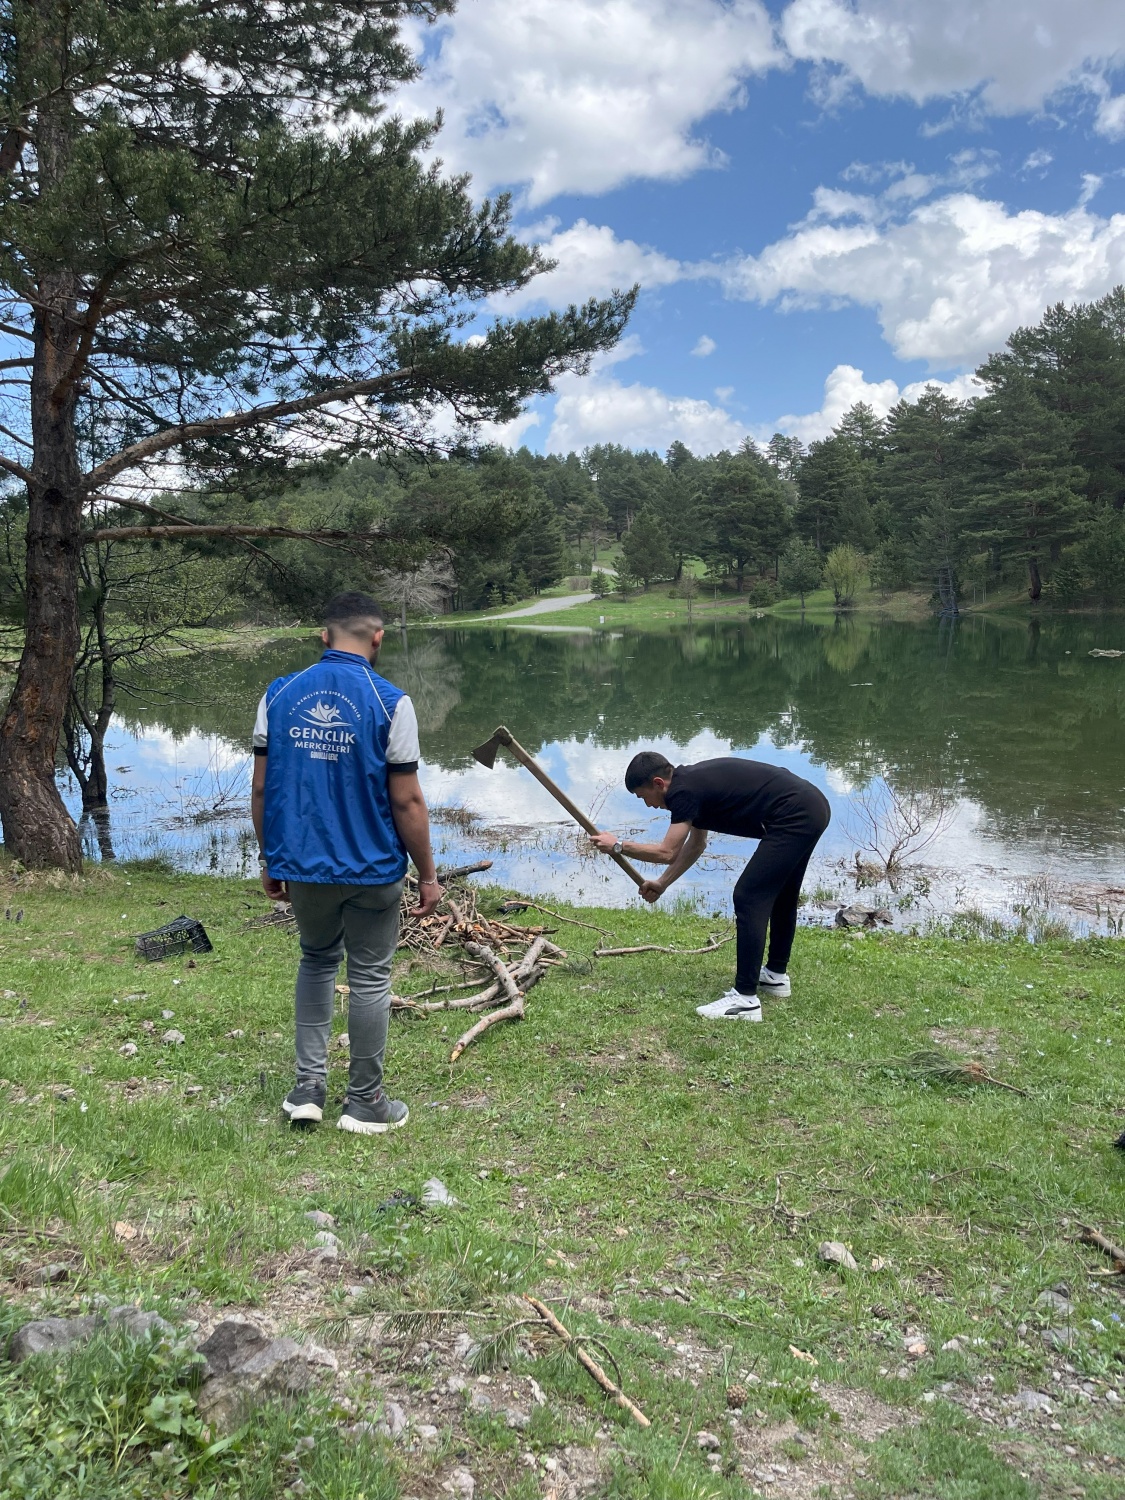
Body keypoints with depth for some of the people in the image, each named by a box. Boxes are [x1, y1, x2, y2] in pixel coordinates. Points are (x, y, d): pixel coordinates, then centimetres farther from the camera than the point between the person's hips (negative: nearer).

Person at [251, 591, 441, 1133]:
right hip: (370, 869, -4)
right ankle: (364, 1103, 20)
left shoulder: (278, 695, -1)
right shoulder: (389, 703, -13)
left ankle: (308, 1086, 21)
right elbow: (407, 801, -12)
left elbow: (261, 789, 2)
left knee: (317, 960, 24)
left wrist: (268, 859, 14)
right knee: (369, 978, 10)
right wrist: (428, 875, -2)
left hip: (300, 864, 4)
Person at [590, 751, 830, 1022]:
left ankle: (745, 999, -7)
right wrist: (662, 883, 31)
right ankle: (776, 975, 41)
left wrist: (618, 845, -1)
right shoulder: (694, 781, 17)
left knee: (749, 898, -8)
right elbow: (695, 844, 28)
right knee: (781, 895, 25)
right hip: (813, 807, 10)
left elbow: (667, 852, -13)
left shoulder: (683, 790, -13)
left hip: (794, 818, -10)